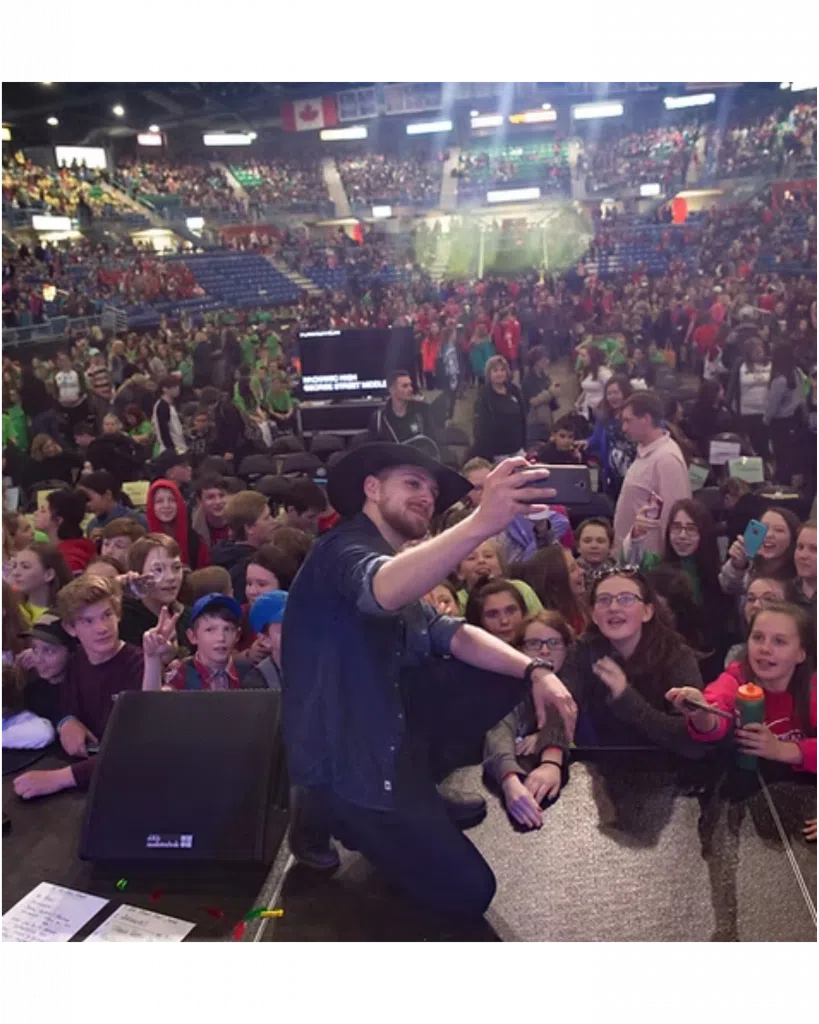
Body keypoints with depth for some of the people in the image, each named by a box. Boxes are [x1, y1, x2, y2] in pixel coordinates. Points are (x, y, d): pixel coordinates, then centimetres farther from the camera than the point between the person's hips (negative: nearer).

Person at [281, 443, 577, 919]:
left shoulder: (394, 560, 15)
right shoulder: (346, 548, -16)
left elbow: (452, 634, 5)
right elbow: (384, 591, -42)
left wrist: (535, 670, -11)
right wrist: (480, 523, -55)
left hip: (388, 727, 9)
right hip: (345, 755, -9)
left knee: (504, 677, 5)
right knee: (469, 893, -5)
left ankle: (413, 792, 10)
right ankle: (330, 809, 5)